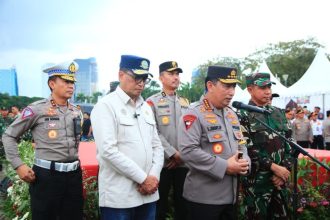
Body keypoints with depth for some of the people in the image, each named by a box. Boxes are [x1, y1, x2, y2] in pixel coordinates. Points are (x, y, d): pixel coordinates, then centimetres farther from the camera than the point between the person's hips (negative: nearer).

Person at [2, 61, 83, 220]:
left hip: (74, 175, 5)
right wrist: (18, 165, -8)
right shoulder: (37, 109, -7)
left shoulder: (76, 111, 10)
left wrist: (75, 164, 14)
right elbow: (9, 136, -1)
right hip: (46, 175, -5)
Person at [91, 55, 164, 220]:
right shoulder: (106, 106, -8)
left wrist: (153, 176, -5)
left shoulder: (145, 107, 13)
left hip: (148, 193, 6)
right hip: (118, 196, -6)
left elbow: (157, 145, 12)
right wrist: (143, 178, -13)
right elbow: (108, 150, -18)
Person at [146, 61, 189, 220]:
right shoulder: (152, 102, -2)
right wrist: (174, 154, -13)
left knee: (183, 204, 12)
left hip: (184, 163, 4)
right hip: (162, 163, -4)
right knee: (160, 206, 6)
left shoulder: (185, 103, 13)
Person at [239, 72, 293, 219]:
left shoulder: (278, 113, 12)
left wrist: (285, 169, -3)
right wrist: (274, 167, -16)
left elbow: (288, 143, 10)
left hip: (280, 179, 6)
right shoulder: (243, 116, -7)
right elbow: (247, 149, -15)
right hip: (256, 181, -5)